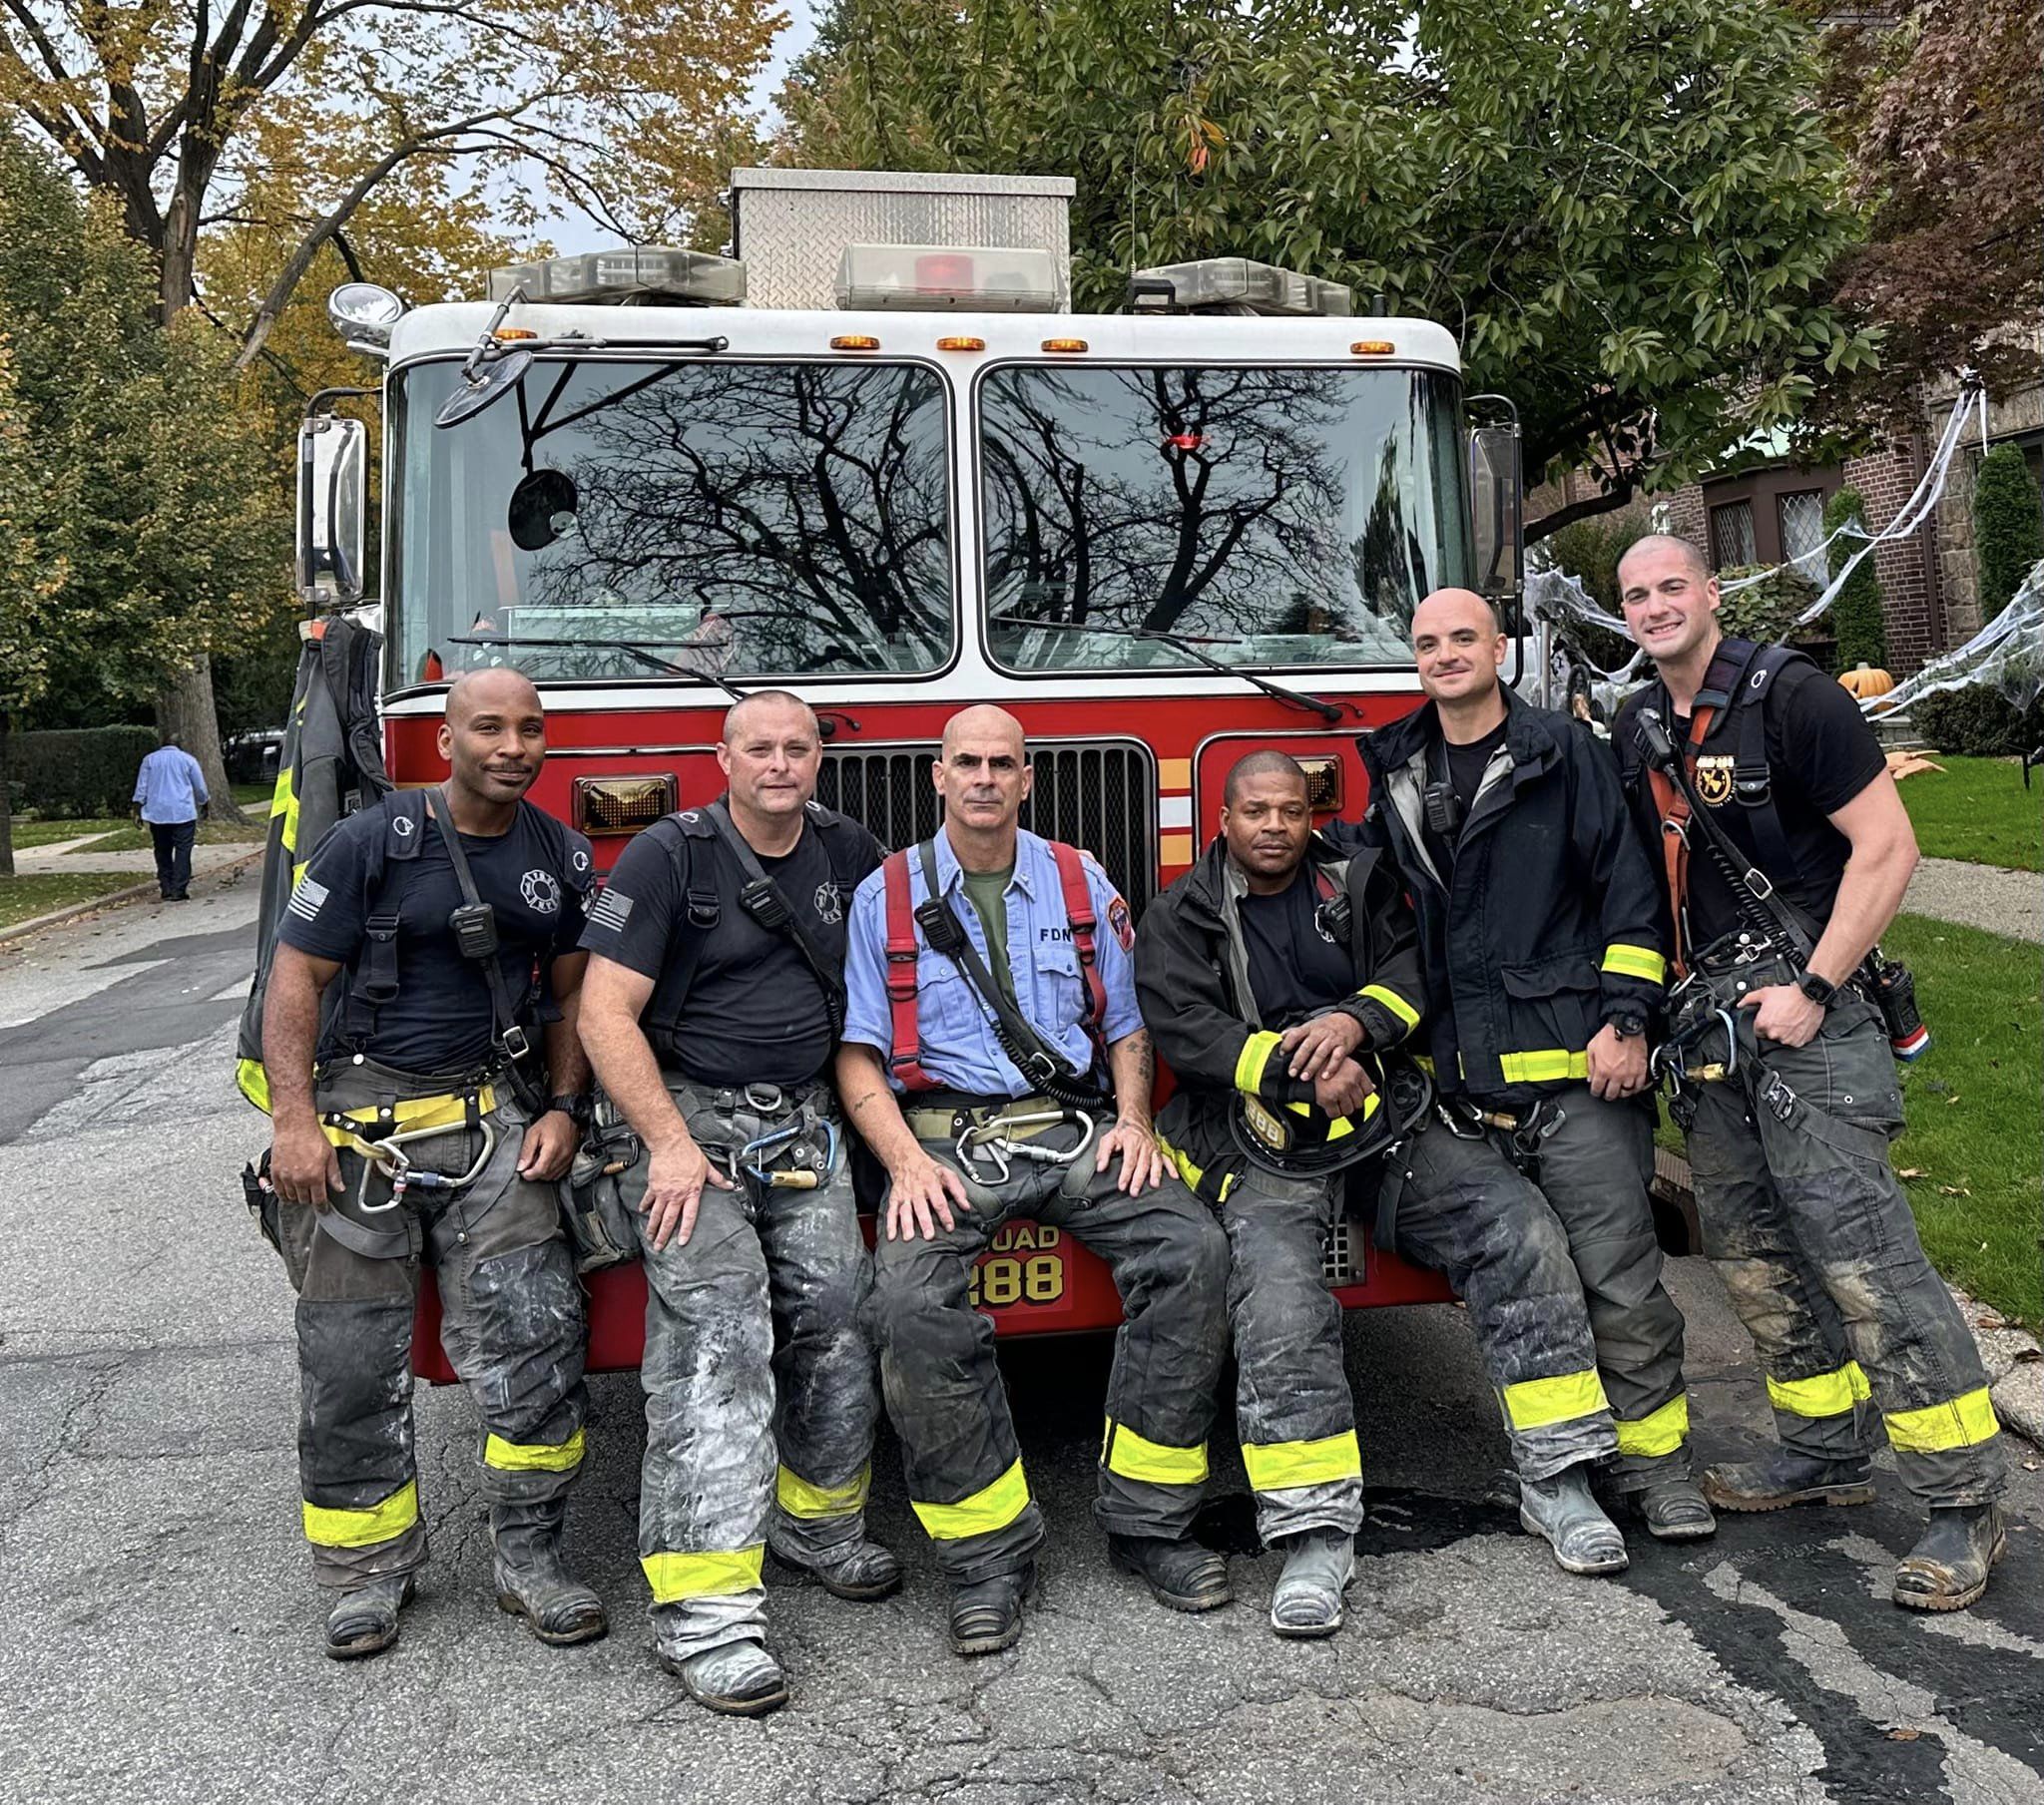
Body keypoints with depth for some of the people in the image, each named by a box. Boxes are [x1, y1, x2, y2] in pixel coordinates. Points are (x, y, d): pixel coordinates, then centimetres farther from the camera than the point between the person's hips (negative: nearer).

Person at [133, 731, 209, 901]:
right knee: (182, 852, -4)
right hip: (183, 813, -2)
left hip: (157, 814, 3)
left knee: (163, 852, 9)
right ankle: (179, 891, -11)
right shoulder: (188, 759, 5)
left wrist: (138, 810, 8)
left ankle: (167, 890, 7)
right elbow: (200, 787, 10)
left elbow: (141, 787, 6)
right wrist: (205, 803, 27)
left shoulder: (149, 759, 10)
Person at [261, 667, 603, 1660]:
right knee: (353, 1355, 4)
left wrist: (562, 1109, 1)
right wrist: (295, 1121, -14)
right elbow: (296, 978, -7)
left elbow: (568, 995, 13)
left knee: (533, 1328, -7)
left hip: (494, 1115, 3)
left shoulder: (561, 856, 6)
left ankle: (529, 1554, 7)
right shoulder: (372, 842, -7)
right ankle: (370, 1570, 19)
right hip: (360, 1119, -2)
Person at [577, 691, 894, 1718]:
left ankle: (815, 1521, 19)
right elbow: (605, 1014, -12)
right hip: (690, 1113, -5)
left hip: (804, 1124, 5)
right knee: (715, 1326, -17)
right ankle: (703, 1607, -19)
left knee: (839, 1314, -4)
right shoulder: (669, 856, -7)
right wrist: (670, 1145, -19)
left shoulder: (848, 853, 9)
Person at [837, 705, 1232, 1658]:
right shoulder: (885, 895, 7)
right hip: (947, 1138, -2)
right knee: (911, 1304, -30)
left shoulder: (1080, 883, 14)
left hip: (1074, 1130, 2)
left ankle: (1147, 1520, -9)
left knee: (1191, 1248, -23)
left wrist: (1134, 1119, -3)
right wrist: (905, 1159, -12)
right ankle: (987, 1553, -14)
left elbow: (1125, 1027, 16)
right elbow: (858, 1053, 3)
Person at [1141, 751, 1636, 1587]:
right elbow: (1186, 1029, -7)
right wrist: (1302, 1071, -19)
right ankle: (1316, 1534, -23)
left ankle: (1556, 1480, -7)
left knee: (1516, 1223, -17)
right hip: (1262, 1134, -2)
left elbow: (1413, 962, 2)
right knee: (1278, 1290, -28)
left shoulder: (1359, 881, 14)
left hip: (1388, 1110, 3)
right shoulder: (1180, 918, 6)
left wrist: (1355, 1022, -19)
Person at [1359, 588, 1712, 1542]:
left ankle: (1655, 1455, 10)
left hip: (1570, 1066, -4)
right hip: (1465, 1080, 4)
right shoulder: (1396, 776, 15)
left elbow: (1630, 888, -3)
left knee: (1617, 1269, -3)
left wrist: (1625, 1020, -11)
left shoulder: (1564, 753, 1)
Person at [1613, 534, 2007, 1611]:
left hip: (1800, 1004, -7)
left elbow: (1887, 847, -12)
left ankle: (1965, 1503, -5)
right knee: (1750, 1248, 11)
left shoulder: (1789, 696, -8)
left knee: (1857, 1242, -13)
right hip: (1707, 1017, 7)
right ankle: (1824, 1453, 25)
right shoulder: (1636, 732, 13)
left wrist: (1812, 988, -17)